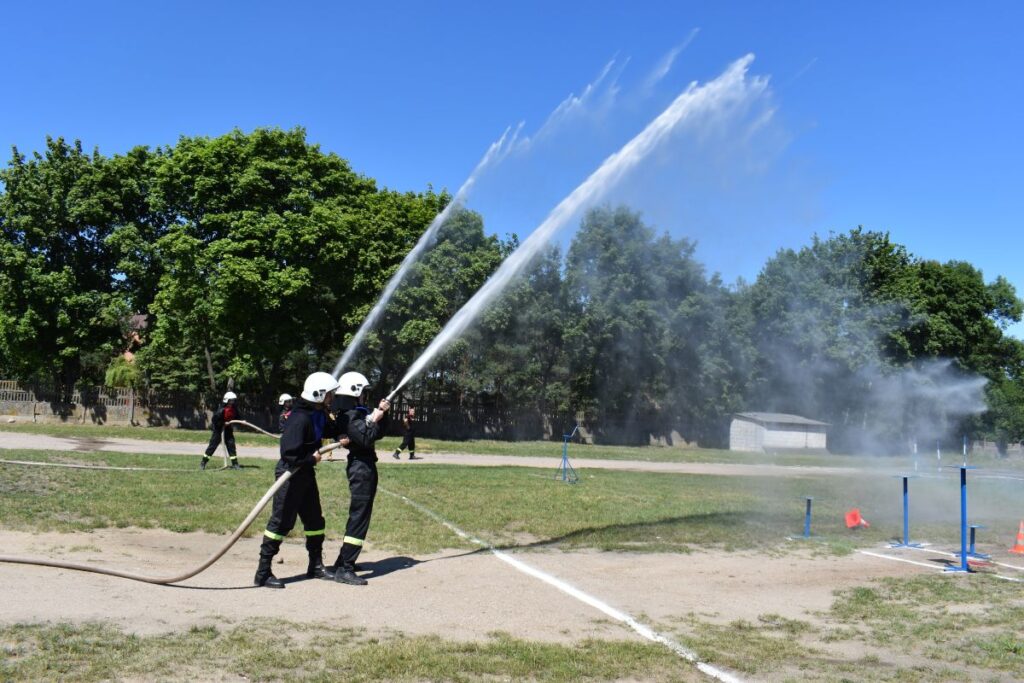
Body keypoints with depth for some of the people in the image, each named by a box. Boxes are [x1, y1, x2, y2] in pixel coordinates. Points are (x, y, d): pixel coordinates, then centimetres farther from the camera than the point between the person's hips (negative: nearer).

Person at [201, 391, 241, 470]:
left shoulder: (234, 409, -4)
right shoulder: (221, 410, -23)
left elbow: (236, 417, 8)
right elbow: (215, 420, -21)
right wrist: (223, 423, -26)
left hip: (228, 429, 5)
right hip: (219, 429, -5)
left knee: (231, 444, 0)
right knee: (213, 444, -3)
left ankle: (235, 464, 4)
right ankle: (203, 462, 10)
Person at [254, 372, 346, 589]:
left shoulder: (319, 415, 4)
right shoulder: (300, 418, -25)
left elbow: (330, 430, 21)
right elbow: (289, 454, -30)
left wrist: (340, 438, 2)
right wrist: (312, 459, -18)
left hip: (306, 474, 10)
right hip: (290, 474, -10)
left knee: (315, 520, 16)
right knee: (281, 522, -5)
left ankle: (316, 566, 29)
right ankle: (263, 573, 3)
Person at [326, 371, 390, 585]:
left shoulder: (362, 413, 15)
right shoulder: (350, 416, -14)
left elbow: (378, 433, 16)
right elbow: (367, 438, -24)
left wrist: (382, 414, 5)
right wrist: (376, 419, -15)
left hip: (366, 468, 11)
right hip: (361, 469, -11)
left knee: (359, 517, 17)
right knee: (359, 518, -10)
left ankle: (343, 563, 26)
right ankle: (344, 569, -8)